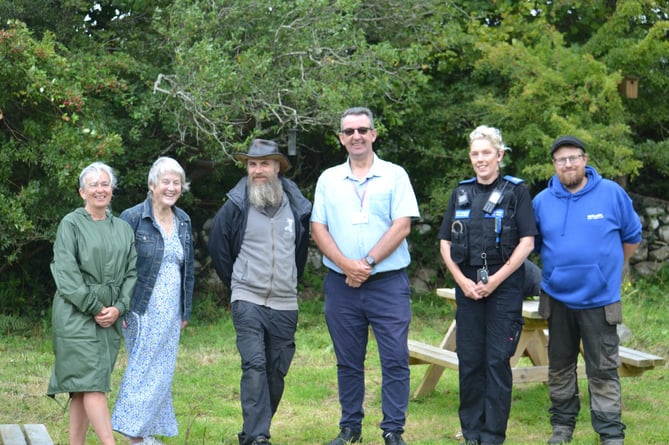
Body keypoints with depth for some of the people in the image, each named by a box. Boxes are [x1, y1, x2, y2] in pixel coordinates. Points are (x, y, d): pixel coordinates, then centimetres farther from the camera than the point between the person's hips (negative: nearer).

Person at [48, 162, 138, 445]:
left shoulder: (123, 229, 14)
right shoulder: (71, 224, 0)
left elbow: (131, 273, 11)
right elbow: (65, 272, -7)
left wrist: (118, 308, -4)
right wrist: (94, 307, -11)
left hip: (110, 317, 5)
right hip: (76, 315, -5)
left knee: (83, 388, 6)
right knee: (91, 382, -11)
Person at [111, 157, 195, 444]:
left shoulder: (183, 221, 10)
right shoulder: (133, 218, -8)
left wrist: (185, 310, 16)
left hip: (171, 312, 6)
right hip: (143, 310, -6)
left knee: (162, 373, 8)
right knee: (144, 370, -5)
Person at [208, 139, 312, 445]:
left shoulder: (296, 206, 6)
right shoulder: (236, 205, -1)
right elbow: (217, 247, 9)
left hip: (285, 304, 3)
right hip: (248, 301, -3)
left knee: (276, 372, 7)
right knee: (254, 366, -15)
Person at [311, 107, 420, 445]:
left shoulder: (394, 176, 2)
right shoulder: (328, 179, 10)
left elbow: (402, 226, -6)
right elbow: (318, 229, 4)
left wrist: (367, 263, -13)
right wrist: (346, 265, -11)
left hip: (388, 283, -2)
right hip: (340, 285, 3)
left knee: (395, 361, -5)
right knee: (348, 362, 10)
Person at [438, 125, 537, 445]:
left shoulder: (516, 191, 1)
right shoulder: (461, 193, 12)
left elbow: (527, 242, -5)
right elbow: (445, 243, 11)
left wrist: (496, 279, -11)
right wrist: (462, 280, -2)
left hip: (504, 285, -4)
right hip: (467, 285, 4)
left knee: (497, 361, -3)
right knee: (469, 360, 5)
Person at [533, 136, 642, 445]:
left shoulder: (611, 193, -5)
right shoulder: (542, 201, 0)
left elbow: (632, 236, 8)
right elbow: (530, 244, 15)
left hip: (600, 298, -3)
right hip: (557, 297, 3)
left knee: (603, 369, 0)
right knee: (560, 366, 13)